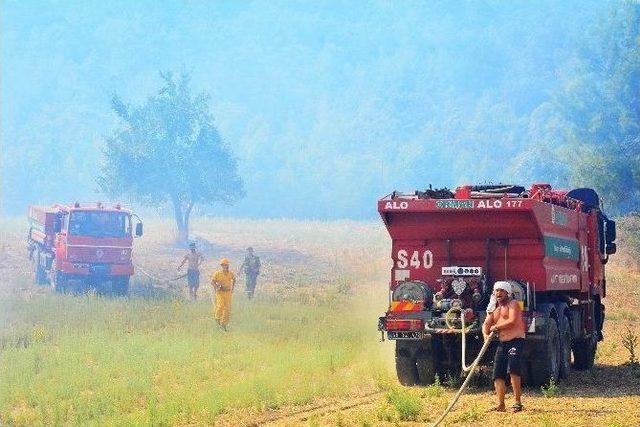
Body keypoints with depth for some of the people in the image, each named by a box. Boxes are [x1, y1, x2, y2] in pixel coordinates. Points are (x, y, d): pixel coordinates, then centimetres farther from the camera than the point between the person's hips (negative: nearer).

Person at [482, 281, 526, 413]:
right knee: (498, 374, 1)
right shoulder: (494, 309, 20)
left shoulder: (513, 304, -2)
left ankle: (518, 402, -19)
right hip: (502, 344, 8)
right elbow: (486, 324, 12)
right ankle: (500, 405, 3)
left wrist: (496, 327, -6)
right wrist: (486, 334, -9)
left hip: (515, 341, -8)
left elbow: (512, 321, -16)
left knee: (513, 370, -22)